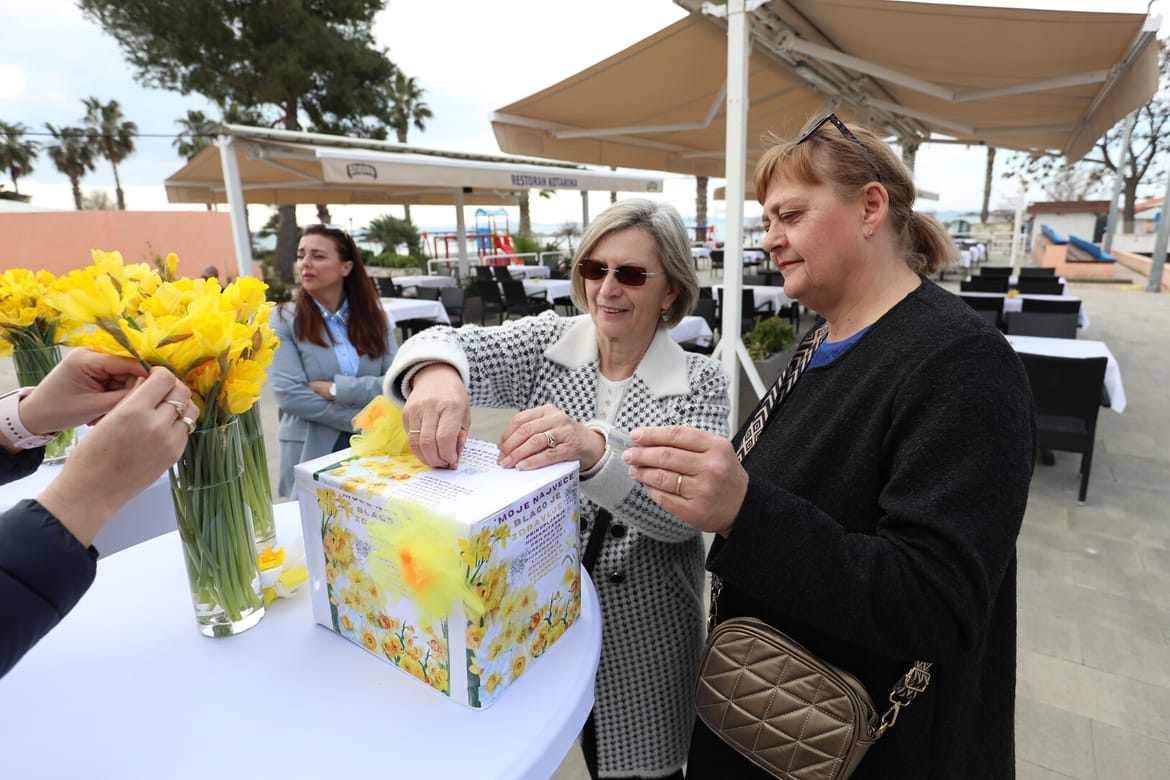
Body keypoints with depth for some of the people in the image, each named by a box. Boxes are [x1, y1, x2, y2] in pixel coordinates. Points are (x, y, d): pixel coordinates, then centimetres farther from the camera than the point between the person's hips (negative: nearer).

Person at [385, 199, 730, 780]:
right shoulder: (548, 341, -4)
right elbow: (456, 344, -20)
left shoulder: (699, 383, -10)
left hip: (641, 632, -1)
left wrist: (594, 450, -41)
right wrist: (434, 371, -44)